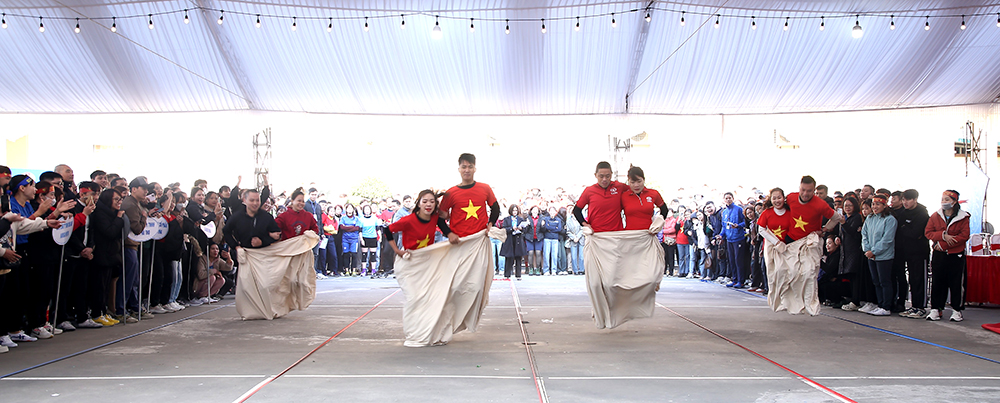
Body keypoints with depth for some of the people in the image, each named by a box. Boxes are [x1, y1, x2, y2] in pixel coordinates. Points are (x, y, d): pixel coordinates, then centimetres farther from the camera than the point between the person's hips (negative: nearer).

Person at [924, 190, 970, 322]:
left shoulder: (963, 217, -2)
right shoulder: (935, 216, 7)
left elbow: (964, 236, -10)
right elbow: (928, 232, 0)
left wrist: (943, 244, -15)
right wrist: (943, 235, -19)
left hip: (956, 255, -2)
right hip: (939, 255, 2)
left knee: (957, 283, 1)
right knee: (937, 282, 4)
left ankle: (957, 310, 11)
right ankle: (936, 309, 11)